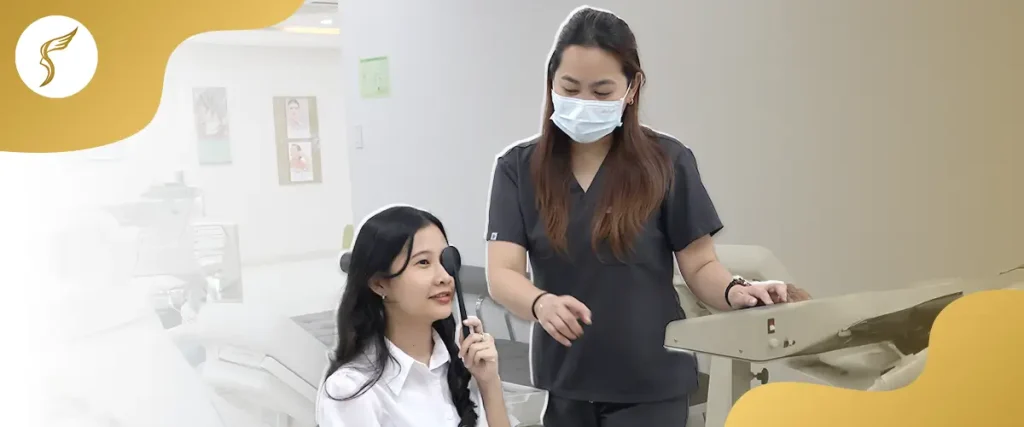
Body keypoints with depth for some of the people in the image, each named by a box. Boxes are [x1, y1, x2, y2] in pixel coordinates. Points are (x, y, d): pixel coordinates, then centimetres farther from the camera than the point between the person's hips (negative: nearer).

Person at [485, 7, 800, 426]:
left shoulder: (667, 163, -6)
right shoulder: (518, 168, -3)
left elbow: (700, 266, -2)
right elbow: (501, 274, -11)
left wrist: (736, 292, -23)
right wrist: (542, 304, -32)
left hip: (650, 384, -2)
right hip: (562, 382, 2)